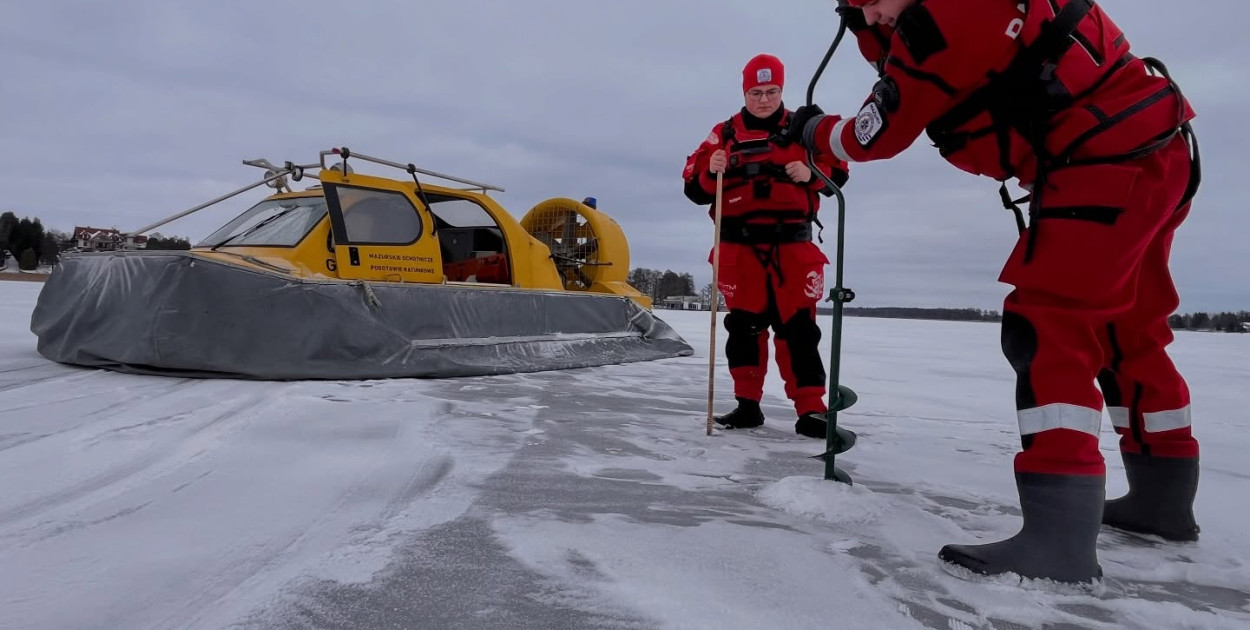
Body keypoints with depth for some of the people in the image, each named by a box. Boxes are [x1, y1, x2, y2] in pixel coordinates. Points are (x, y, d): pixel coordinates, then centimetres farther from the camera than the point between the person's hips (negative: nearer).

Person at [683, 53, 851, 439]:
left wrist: (811, 173, -12)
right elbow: (694, 187, 4)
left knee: (798, 326, -2)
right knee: (743, 325, 4)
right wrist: (711, 170, -17)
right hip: (740, 245, 1)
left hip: (791, 244, -1)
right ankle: (748, 404, 14)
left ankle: (811, 410, 2)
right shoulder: (725, 134, 9)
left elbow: (837, 169, 8)